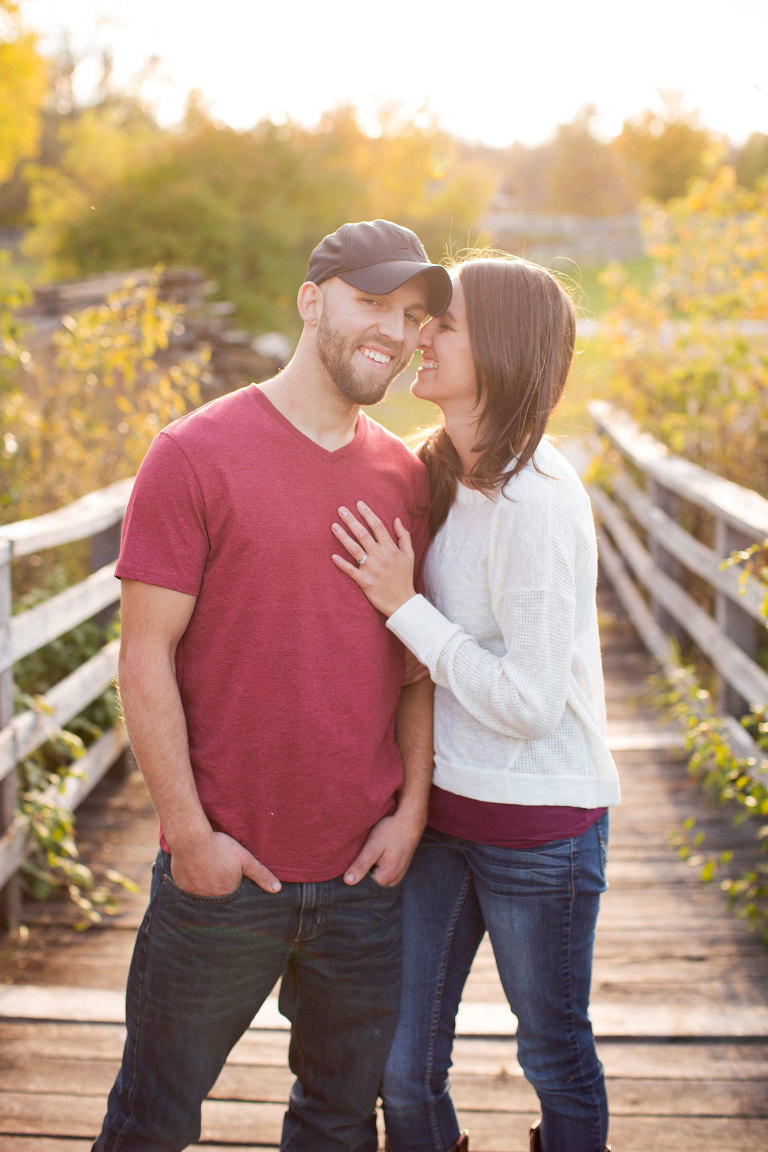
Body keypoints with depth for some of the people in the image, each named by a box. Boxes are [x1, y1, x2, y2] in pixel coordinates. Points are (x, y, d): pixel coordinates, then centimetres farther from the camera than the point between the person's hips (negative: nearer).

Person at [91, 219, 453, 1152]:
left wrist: (412, 810, 0)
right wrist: (189, 832, -11)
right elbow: (147, 656, -10)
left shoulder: (406, 478, 5)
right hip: (224, 868, -4)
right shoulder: (197, 454, -9)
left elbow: (418, 664, 9)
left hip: (367, 873, 4)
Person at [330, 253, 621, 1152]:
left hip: (539, 823, -7)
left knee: (555, 1058, 16)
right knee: (400, 1067, 13)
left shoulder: (535, 500, -21)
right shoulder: (440, 474, 3)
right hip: (441, 807, 7)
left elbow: (529, 702, -23)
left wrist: (404, 606, -18)